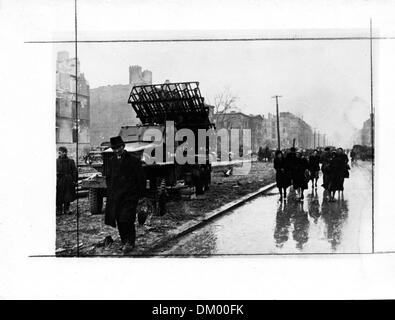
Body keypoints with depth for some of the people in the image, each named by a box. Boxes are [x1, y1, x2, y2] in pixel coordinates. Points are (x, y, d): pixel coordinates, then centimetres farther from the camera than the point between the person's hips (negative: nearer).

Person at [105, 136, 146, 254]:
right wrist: (110, 191, 10)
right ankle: (124, 241, 19)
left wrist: (139, 194, -3)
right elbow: (108, 178, 21)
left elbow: (141, 179, -1)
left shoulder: (133, 160, -4)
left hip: (130, 196, -5)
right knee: (119, 220, 6)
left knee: (127, 219, -12)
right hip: (115, 196, 5)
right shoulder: (112, 161, 10)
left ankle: (130, 242, -1)